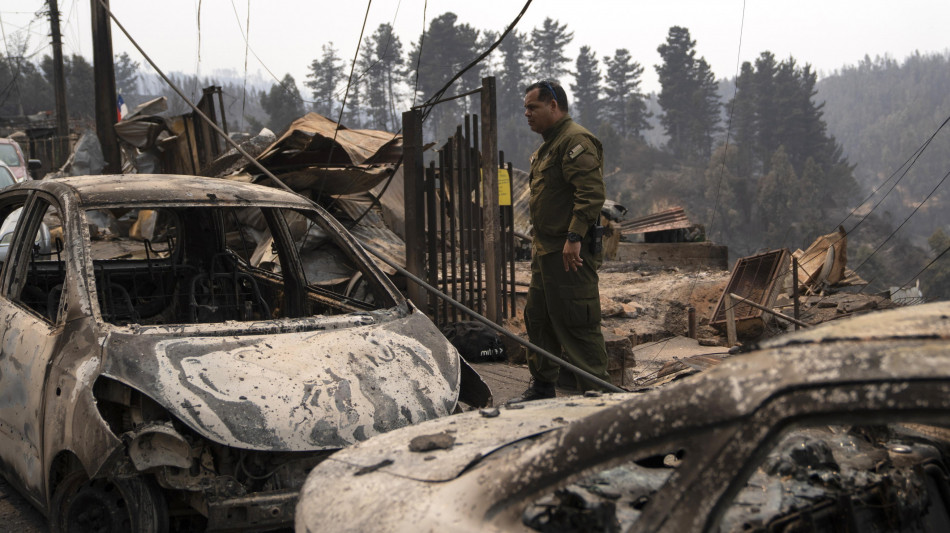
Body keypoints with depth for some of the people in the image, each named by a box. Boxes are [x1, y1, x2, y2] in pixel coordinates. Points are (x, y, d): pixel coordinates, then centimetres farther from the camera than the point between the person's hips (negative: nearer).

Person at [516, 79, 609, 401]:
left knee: (577, 322, -8)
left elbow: (591, 192, -24)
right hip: (546, 250, 11)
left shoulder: (576, 140, -14)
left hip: (571, 253, -11)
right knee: (537, 316, 16)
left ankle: (597, 392, -1)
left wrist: (574, 237, -28)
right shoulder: (549, 145, 20)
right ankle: (543, 386, 28)